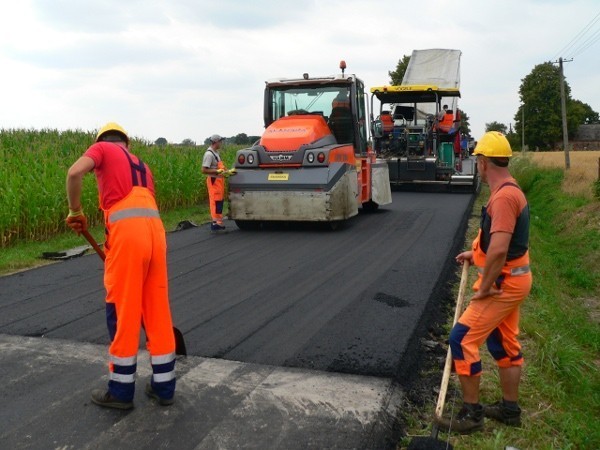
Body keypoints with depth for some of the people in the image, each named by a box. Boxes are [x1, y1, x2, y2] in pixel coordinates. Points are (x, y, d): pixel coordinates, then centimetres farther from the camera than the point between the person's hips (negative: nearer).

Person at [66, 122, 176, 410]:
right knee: (158, 309, 12)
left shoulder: (102, 148, 14)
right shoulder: (142, 166, 31)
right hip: (155, 229, 6)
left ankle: (121, 391, 17)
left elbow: (75, 173, -8)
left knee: (122, 311, 5)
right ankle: (164, 386, 21)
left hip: (126, 230, -6)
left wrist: (75, 211, 6)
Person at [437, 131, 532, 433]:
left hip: (502, 283, -10)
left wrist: (485, 287, -22)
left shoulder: (503, 196, -24)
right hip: (512, 280, 10)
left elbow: (499, 249, -31)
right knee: (504, 343, 18)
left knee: (462, 340, -6)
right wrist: (475, 254, 24)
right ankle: (509, 408, 31)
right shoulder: (510, 190, 10)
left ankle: (471, 412, 5)